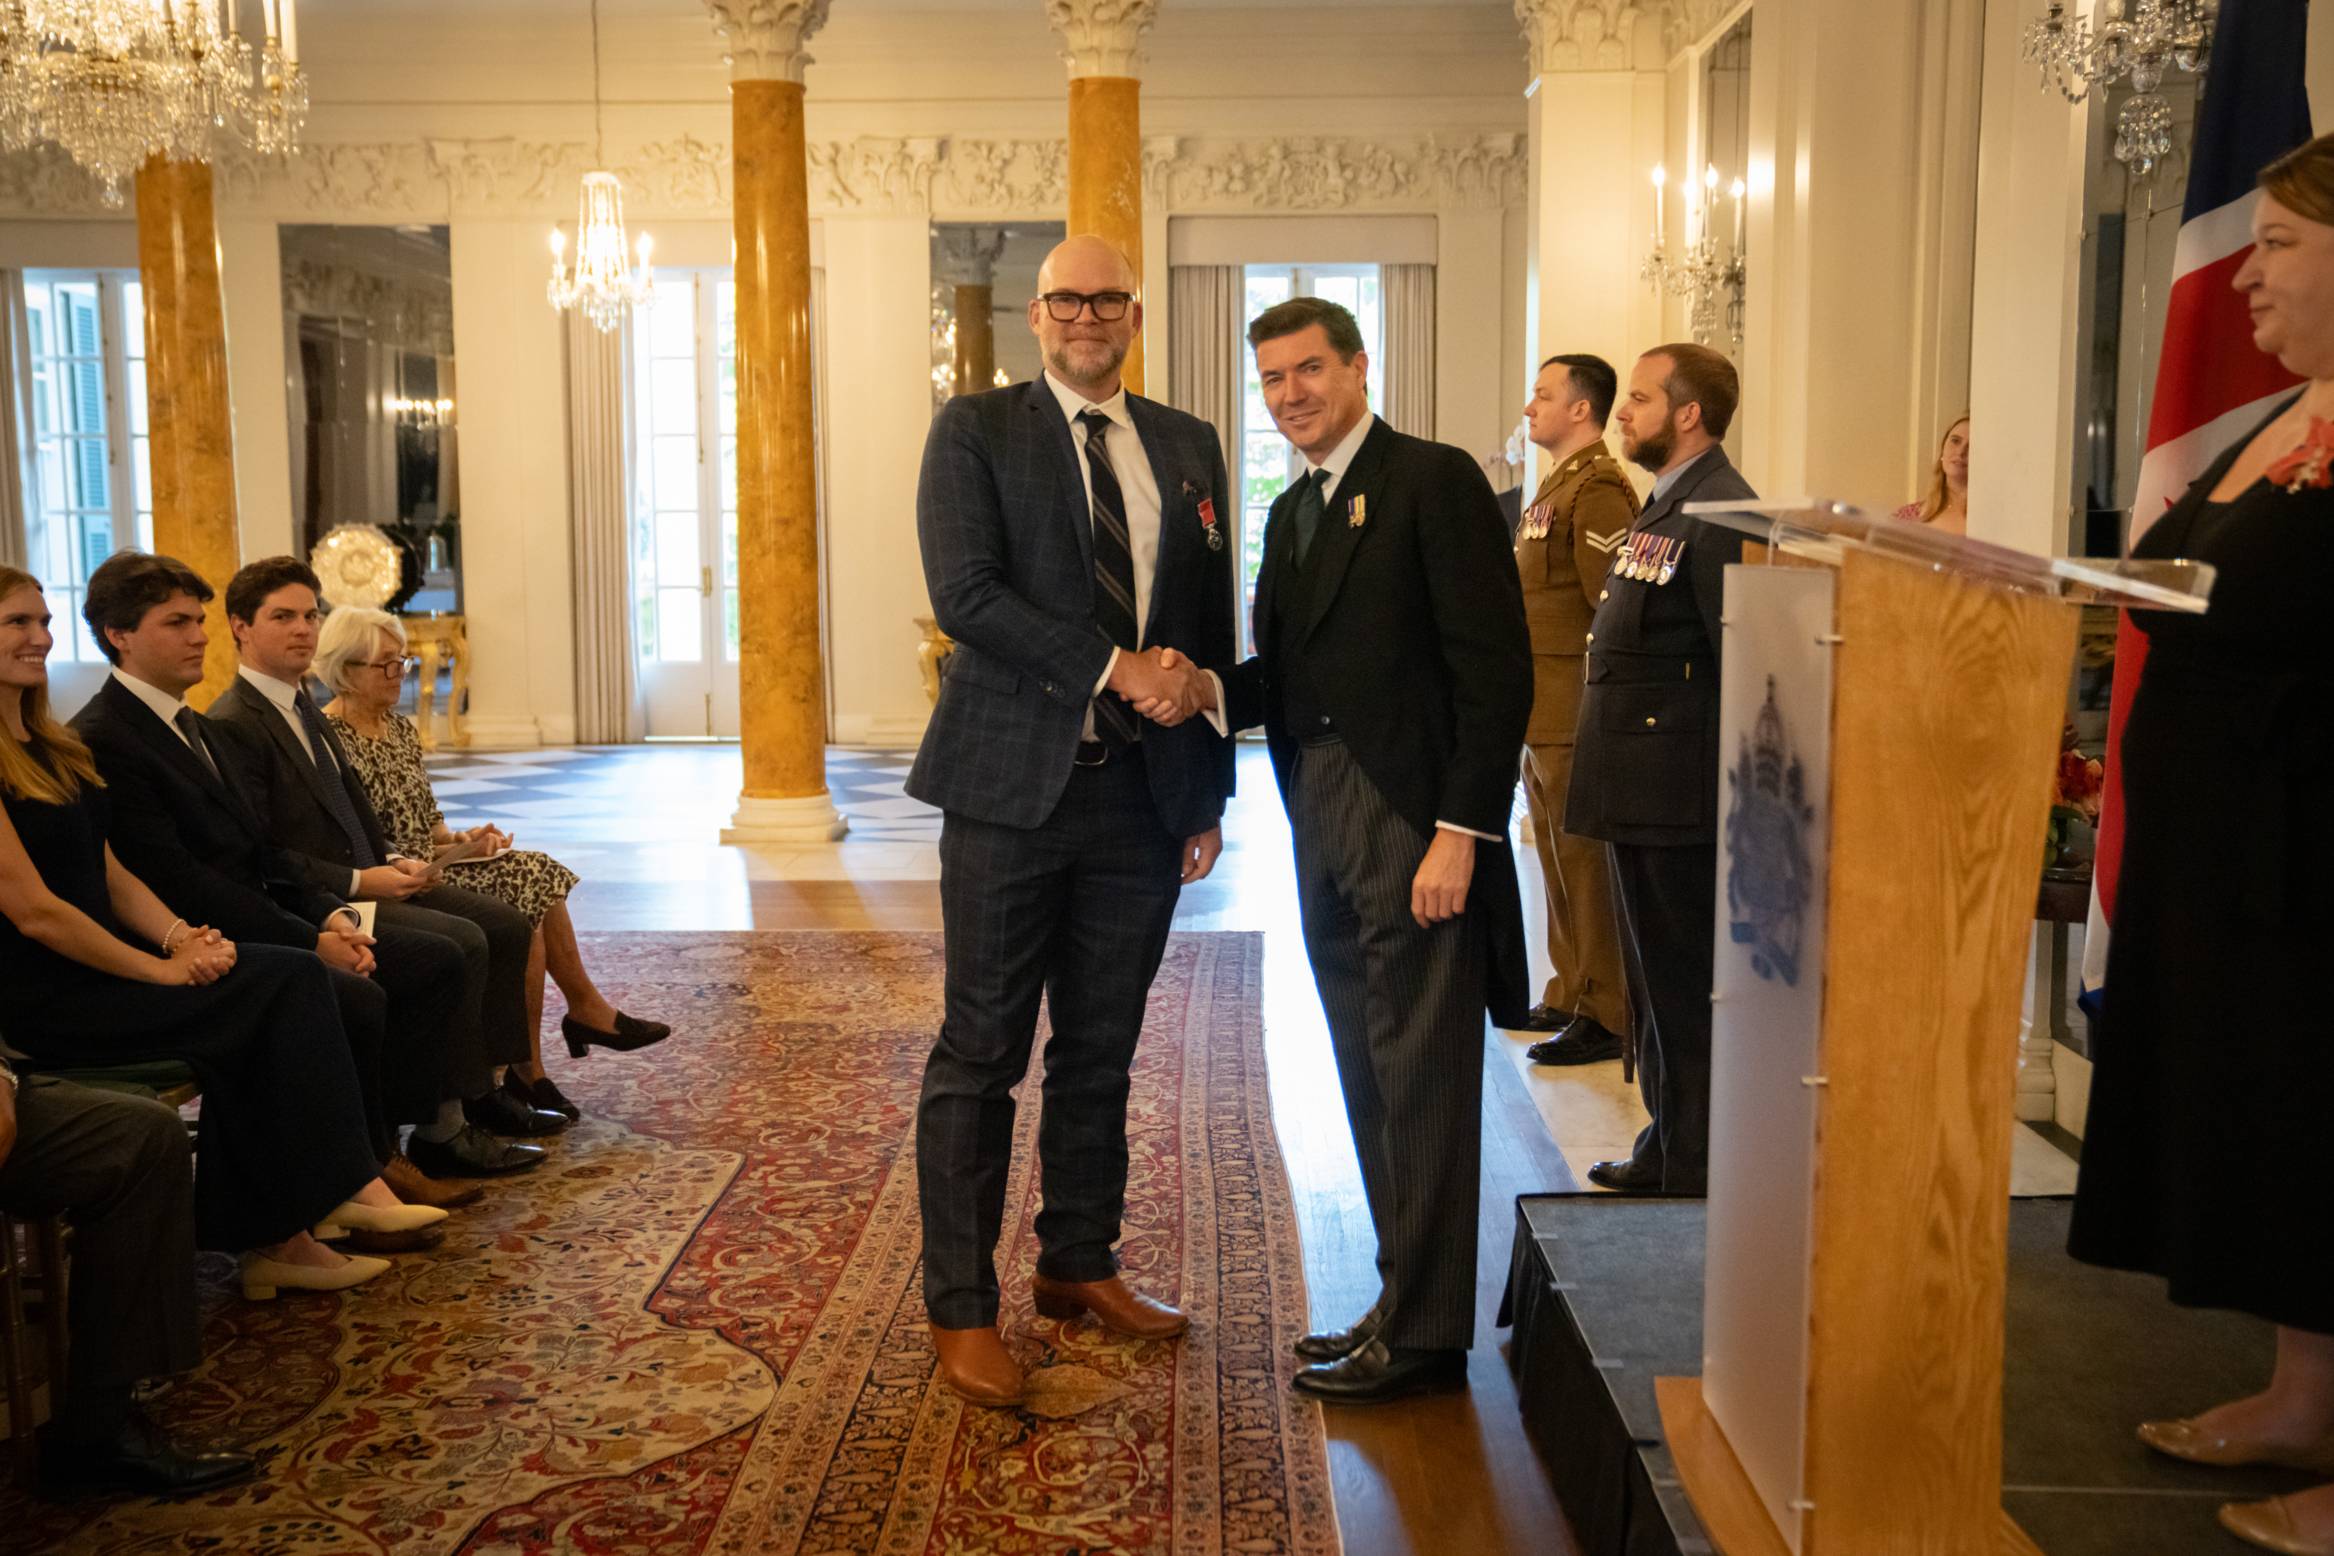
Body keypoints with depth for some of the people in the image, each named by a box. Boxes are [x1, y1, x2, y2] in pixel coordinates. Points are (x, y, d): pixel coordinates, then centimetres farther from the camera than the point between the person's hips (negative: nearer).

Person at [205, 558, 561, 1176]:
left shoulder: (304, 707, 16)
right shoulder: (231, 726, -14)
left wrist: (394, 861, 5)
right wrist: (357, 882, -20)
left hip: (363, 880, 10)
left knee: (507, 926, 2)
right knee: (460, 943, -25)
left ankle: (480, 1090, 9)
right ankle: (444, 1128, -17)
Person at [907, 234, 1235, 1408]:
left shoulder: (1188, 449, 13)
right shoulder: (975, 431, 0)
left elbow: (1211, 633, 14)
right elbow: (965, 595, -13)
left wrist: (1209, 795, 11)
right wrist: (1115, 668, -18)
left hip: (1142, 793, 4)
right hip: (1013, 787, -4)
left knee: (1101, 1051, 14)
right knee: (981, 1057, 1)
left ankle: (1080, 1265, 29)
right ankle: (959, 1309, 12)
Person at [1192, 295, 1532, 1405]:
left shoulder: (1434, 481, -8)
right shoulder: (1292, 513, 18)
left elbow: (1496, 670, -14)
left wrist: (1459, 833, -19)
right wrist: (1206, 687, -4)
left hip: (1416, 822, -8)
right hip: (1324, 822, 8)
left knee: (1421, 1082, -1)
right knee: (1371, 1081, 14)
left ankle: (1423, 1335, 10)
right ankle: (1403, 1305, 25)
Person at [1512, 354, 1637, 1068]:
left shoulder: (1598, 489, -15)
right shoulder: (1557, 483, 17)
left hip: (1576, 714, -10)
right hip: (1541, 713, 10)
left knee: (1585, 862, -4)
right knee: (1558, 859, 17)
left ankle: (1606, 1016, 5)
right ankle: (1570, 993, 28)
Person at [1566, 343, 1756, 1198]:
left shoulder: (1718, 512, -16)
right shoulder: (1668, 504, 16)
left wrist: (1736, 790, -17)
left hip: (1677, 795, -11)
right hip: (1644, 790, 11)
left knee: (1683, 989, 0)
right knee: (1656, 980, 18)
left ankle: (1689, 1170, 11)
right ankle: (1668, 1150, 30)